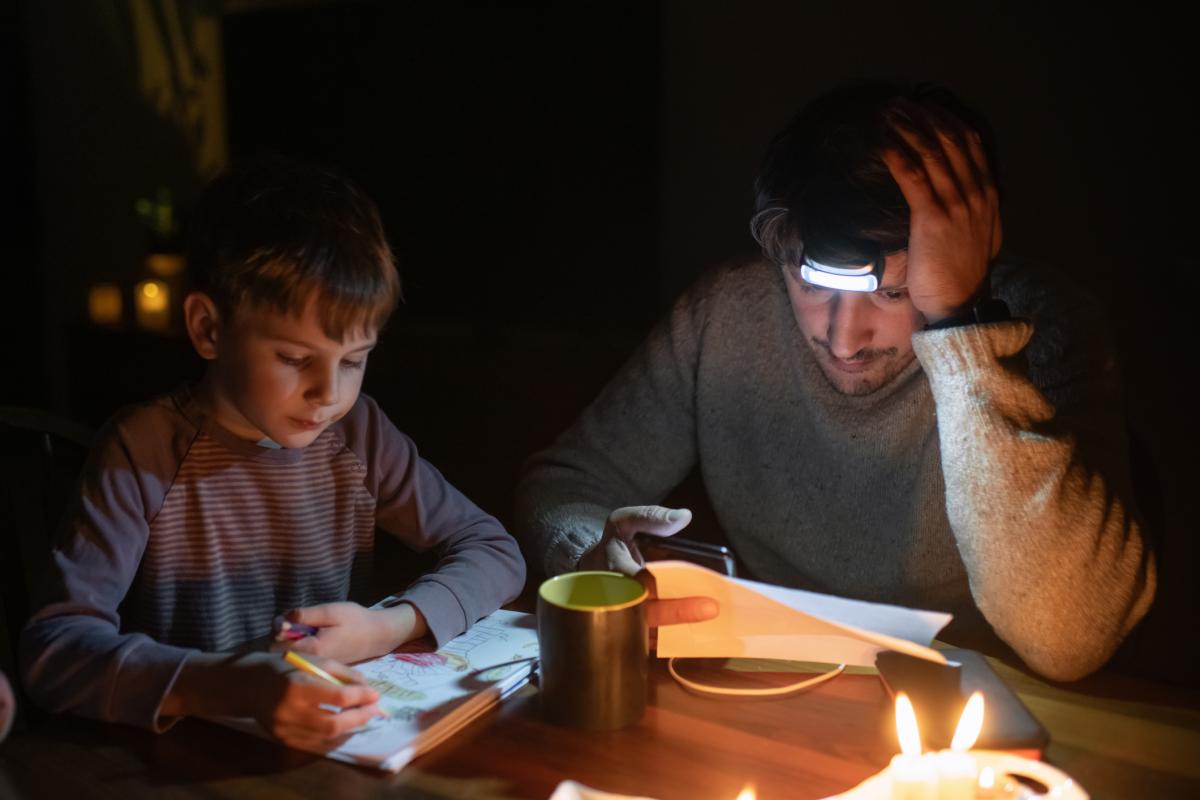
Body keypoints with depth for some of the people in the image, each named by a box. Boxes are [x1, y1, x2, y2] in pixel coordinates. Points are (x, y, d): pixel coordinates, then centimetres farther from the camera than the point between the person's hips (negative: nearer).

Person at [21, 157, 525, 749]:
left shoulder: (359, 432, -2)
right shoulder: (145, 453, -13)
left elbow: (494, 551, 1)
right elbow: (54, 646, -20)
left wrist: (391, 627, -16)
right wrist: (238, 686, -35)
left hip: (340, 752, 3)